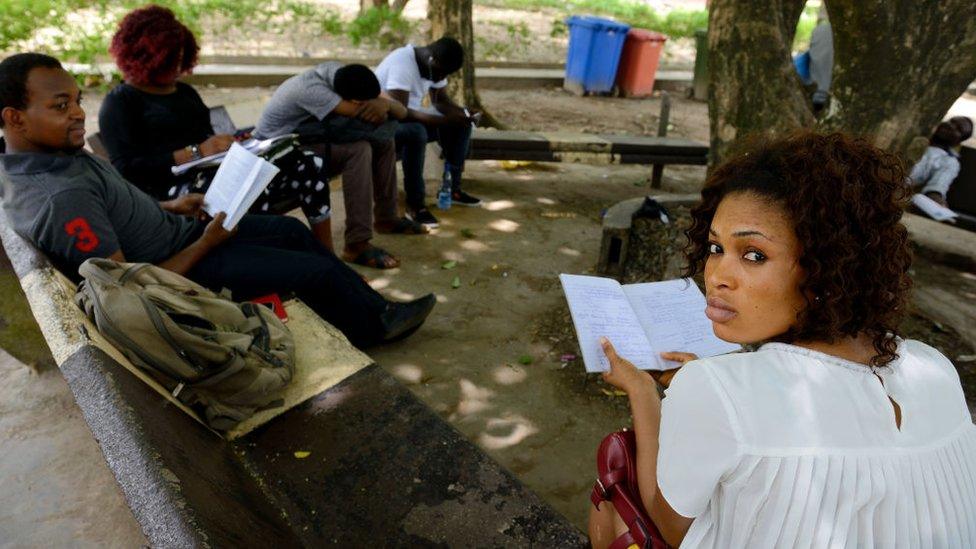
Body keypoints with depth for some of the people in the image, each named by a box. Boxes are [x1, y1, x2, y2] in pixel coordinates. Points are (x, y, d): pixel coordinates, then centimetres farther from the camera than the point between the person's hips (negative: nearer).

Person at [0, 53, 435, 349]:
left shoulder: (56, 154, -3)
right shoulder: (59, 199, -32)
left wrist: (167, 207, 3)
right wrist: (204, 244, -20)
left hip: (178, 231, 10)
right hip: (184, 269, -10)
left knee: (291, 229, 14)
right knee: (317, 270, -5)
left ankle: (372, 303, 26)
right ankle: (374, 326, 23)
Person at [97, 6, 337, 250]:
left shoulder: (185, 91, 26)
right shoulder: (119, 102, 3)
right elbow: (127, 169, -9)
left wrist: (230, 143, -1)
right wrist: (195, 153, -17)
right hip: (175, 186, -7)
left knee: (310, 165, -11)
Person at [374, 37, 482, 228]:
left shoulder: (435, 65, -2)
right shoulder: (402, 64, -28)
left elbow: (441, 100, 6)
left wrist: (463, 113, -16)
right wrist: (445, 121, -37)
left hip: (411, 118, 9)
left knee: (462, 124, 0)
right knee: (416, 132, -39)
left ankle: (452, 188, 5)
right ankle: (415, 202, -26)